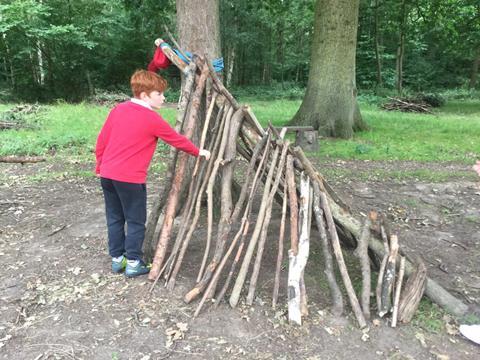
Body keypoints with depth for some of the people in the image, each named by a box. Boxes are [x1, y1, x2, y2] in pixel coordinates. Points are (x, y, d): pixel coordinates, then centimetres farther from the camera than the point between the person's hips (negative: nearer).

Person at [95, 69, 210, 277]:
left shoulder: (118, 110, 9)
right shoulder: (153, 119, -8)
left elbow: (102, 140, 12)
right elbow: (177, 140, 2)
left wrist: (99, 167, 22)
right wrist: (198, 152, 17)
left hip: (107, 174, 7)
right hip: (130, 178, -7)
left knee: (114, 218, 16)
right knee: (136, 221, 7)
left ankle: (117, 259, 26)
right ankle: (134, 263, 15)